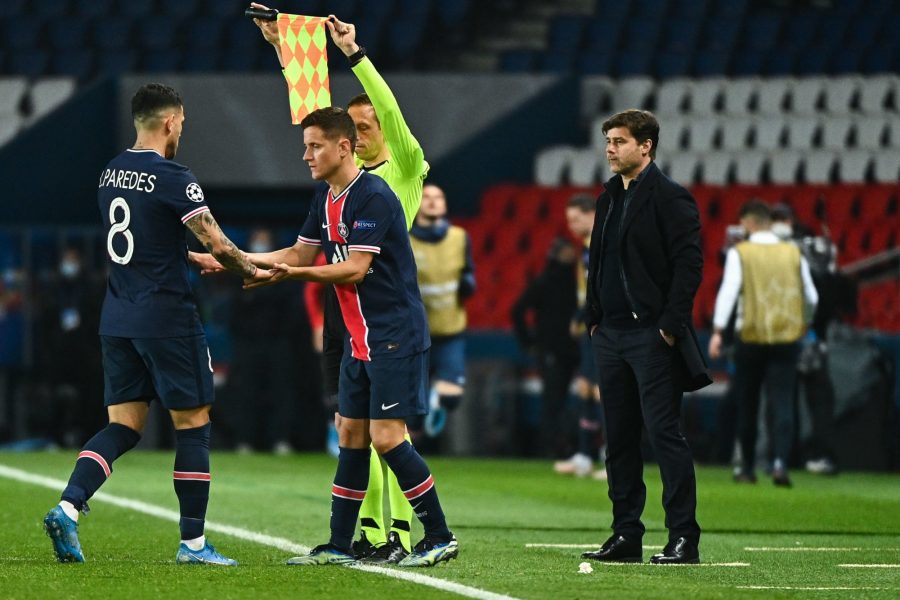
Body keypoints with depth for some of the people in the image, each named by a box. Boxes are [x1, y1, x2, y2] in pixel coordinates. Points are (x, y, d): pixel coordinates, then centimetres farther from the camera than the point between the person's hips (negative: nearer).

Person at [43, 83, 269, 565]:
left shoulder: (111, 174, 10)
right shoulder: (172, 178, -14)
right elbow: (216, 243, -15)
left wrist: (193, 260, 28)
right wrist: (252, 272, 2)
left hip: (117, 321, 7)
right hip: (167, 319, -7)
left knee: (123, 425, 9)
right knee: (193, 424, 3)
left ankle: (68, 506, -12)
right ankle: (193, 542, 5)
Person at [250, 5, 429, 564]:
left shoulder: (406, 168, -1)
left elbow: (390, 110, -15)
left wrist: (356, 53, -20)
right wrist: (282, 46, 10)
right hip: (341, 300, 7)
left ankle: (403, 532, -7)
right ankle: (369, 531, 11)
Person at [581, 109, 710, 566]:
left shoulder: (670, 198, -7)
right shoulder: (609, 199, 17)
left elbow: (689, 263, -12)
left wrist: (670, 325, -16)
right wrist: (594, 319, 14)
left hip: (653, 336, -8)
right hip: (611, 335, 8)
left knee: (664, 433, -9)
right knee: (619, 438, 8)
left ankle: (683, 538, -7)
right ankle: (625, 536, 13)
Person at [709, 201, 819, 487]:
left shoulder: (739, 253, -2)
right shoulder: (793, 253, 7)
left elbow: (728, 291, -14)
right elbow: (811, 297, 13)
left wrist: (718, 331, -18)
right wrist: (804, 323, 32)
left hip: (750, 337, -1)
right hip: (787, 338, 1)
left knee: (747, 405, 11)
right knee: (782, 403, -2)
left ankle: (747, 468, 20)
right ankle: (780, 461, -22)